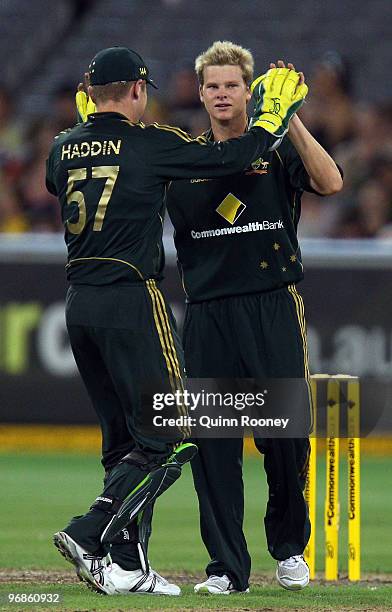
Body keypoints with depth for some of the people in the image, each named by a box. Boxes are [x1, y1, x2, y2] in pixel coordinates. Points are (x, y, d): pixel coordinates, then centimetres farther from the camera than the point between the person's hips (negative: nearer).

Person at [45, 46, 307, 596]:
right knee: (170, 437, -5)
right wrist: (276, 112, 8)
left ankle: (128, 566, 9)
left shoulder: (64, 148, 10)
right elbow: (232, 158, -7)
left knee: (125, 441, 13)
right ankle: (91, 534, -19)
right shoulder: (149, 143, -8)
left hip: (79, 303, 7)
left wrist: (90, 124, 36)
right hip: (131, 301, -7)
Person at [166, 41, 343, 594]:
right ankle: (226, 566, 6)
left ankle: (289, 547, 19)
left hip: (274, 309, -2)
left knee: (286, 436, -4)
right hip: (208, 314, 2)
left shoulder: (279, 151, 4)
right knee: (212, 443, -1)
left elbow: (330, 182, -14)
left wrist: (289, 116, -19)